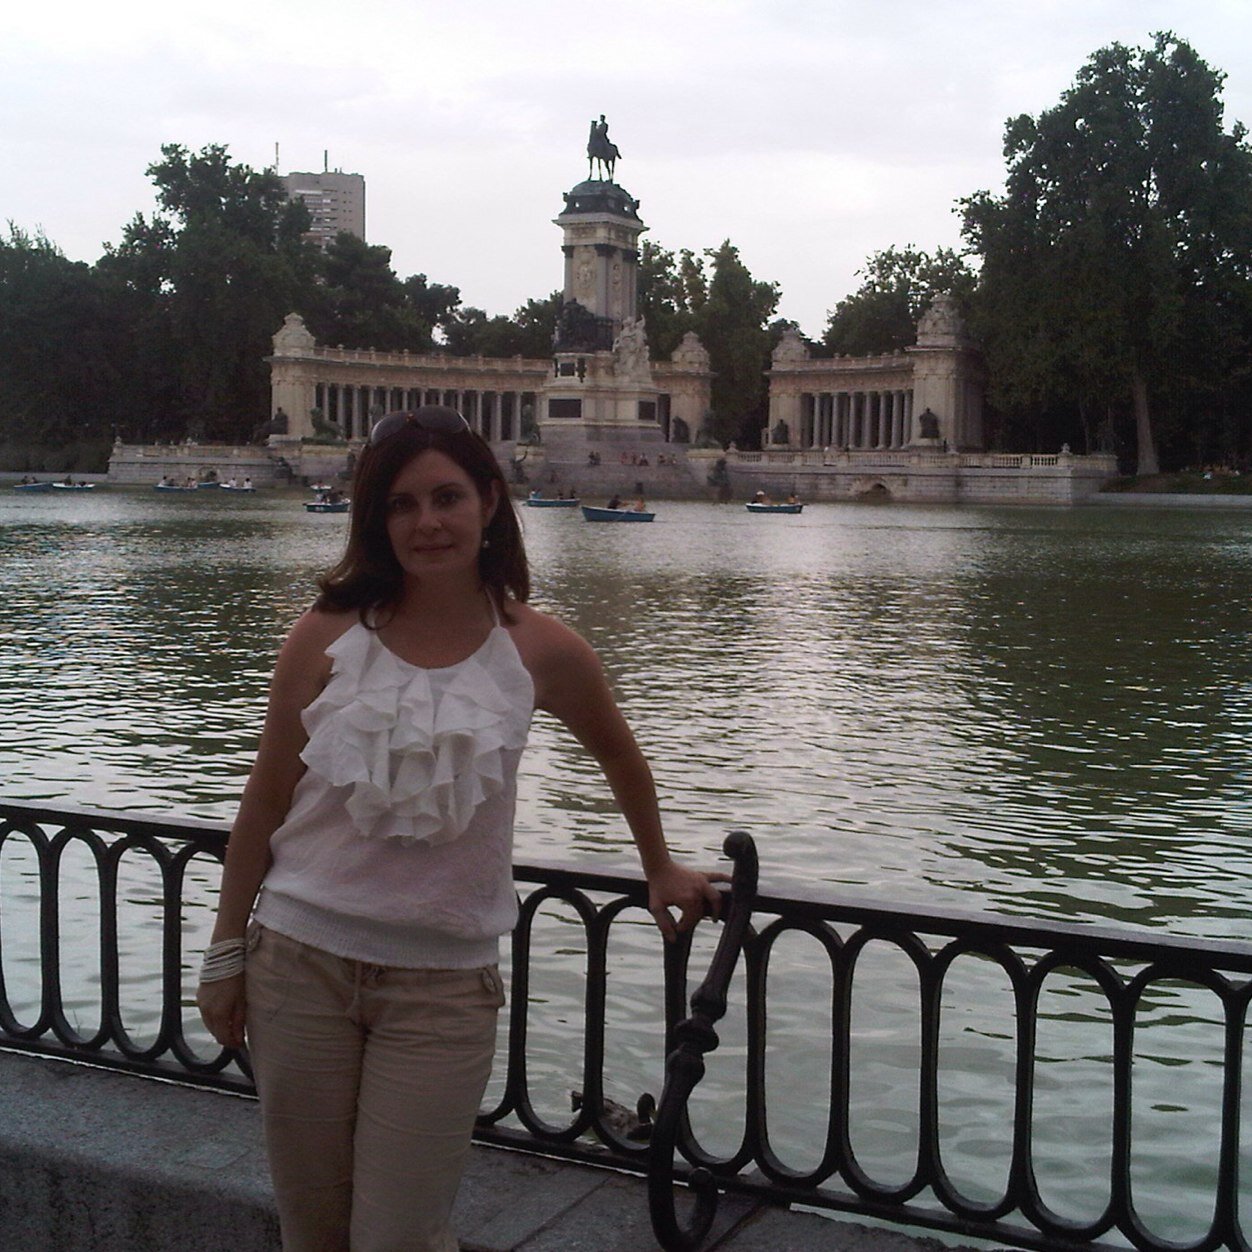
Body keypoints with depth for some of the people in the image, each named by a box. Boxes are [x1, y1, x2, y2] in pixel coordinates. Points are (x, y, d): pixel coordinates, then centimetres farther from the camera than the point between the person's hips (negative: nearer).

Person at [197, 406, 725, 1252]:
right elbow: (266, 802, 3)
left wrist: (660, 869, 25)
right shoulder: (328, 636, -4)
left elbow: (618, 753, 15)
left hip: (444, 982, -1)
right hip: (300, 959, 1)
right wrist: (226, 951, 6)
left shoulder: (540, 651, -5)